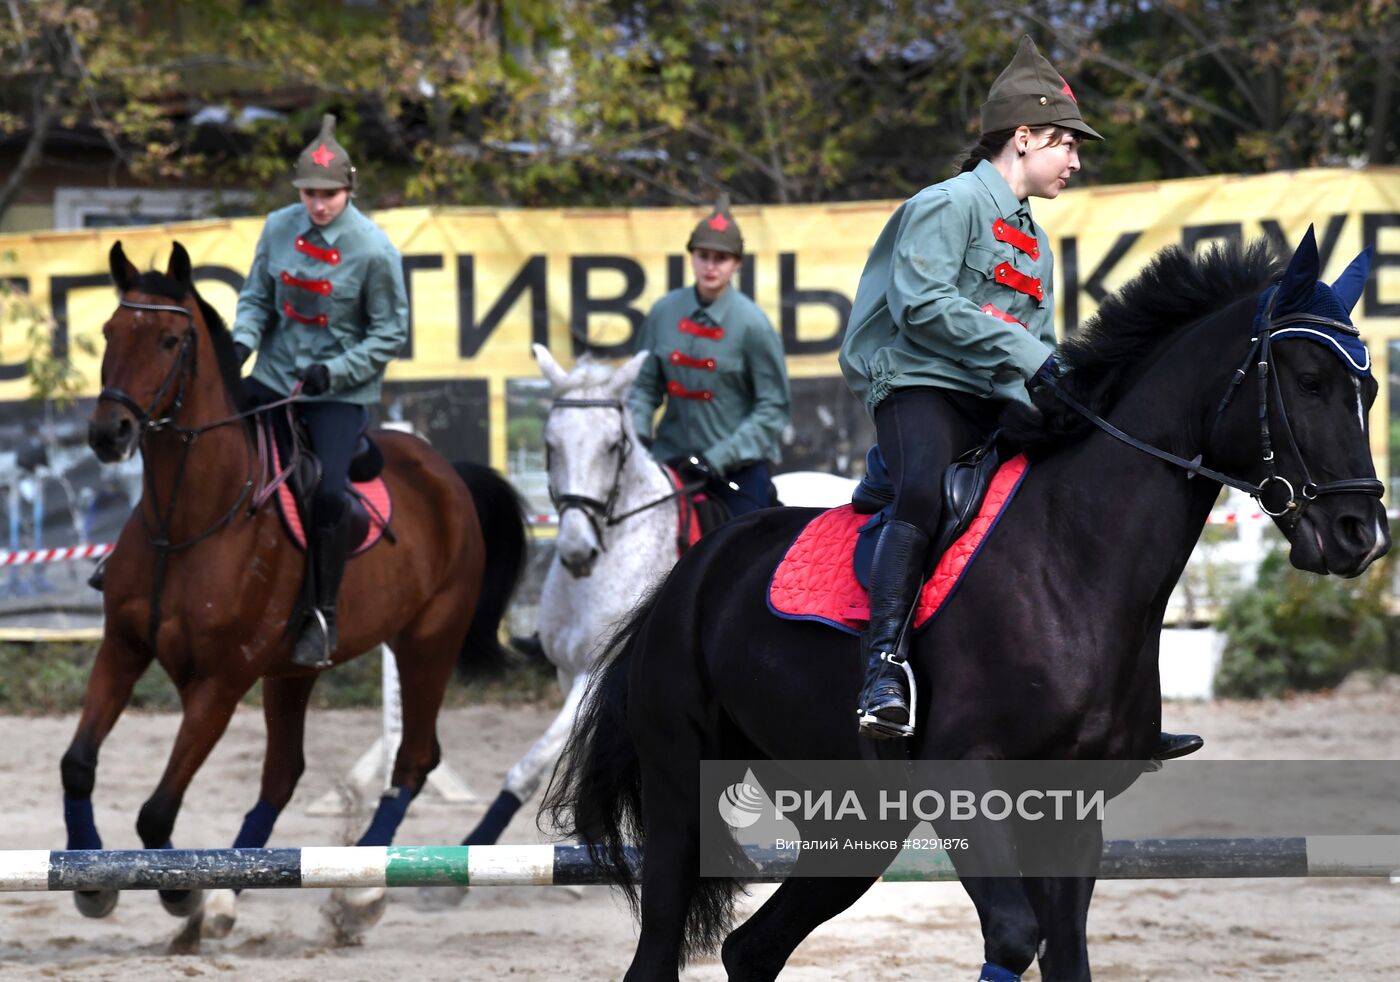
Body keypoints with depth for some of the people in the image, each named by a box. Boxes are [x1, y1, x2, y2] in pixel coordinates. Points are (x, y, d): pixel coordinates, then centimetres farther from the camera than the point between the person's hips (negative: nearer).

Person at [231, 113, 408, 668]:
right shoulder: (280, 228, -2)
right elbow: (257, 298, 8)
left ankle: (323, 617, -6)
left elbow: (390, 333, -9)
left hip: (341, 391, -5)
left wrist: (336, 372, -20)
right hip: (275, 375, 5)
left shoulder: (374, 250, -14)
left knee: (329, 494, -20)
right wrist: (242, 341, -13)